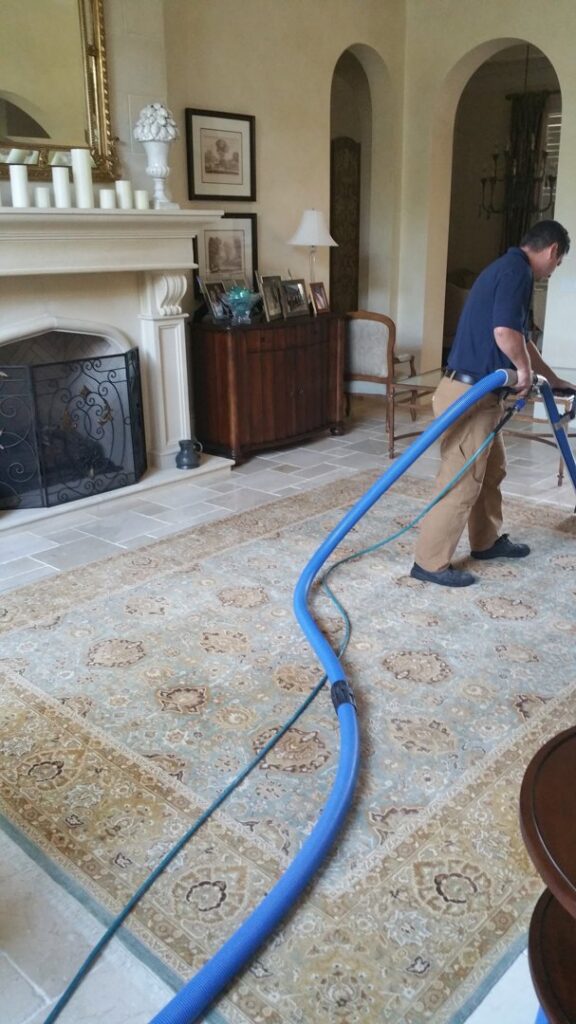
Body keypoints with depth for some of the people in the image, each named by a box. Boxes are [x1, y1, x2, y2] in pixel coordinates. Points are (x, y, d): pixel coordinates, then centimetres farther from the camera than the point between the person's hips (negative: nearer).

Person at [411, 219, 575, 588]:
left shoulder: (510, 268, 20)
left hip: (481, 392, 10)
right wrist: (525, 371, -10)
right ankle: (431, 562, 5)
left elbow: (520, 338, 30)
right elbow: (505, 332, -29)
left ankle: (488, 540, 38)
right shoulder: (518, 270, -13)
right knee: (462, 481, -4)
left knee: (492, 469, 22)